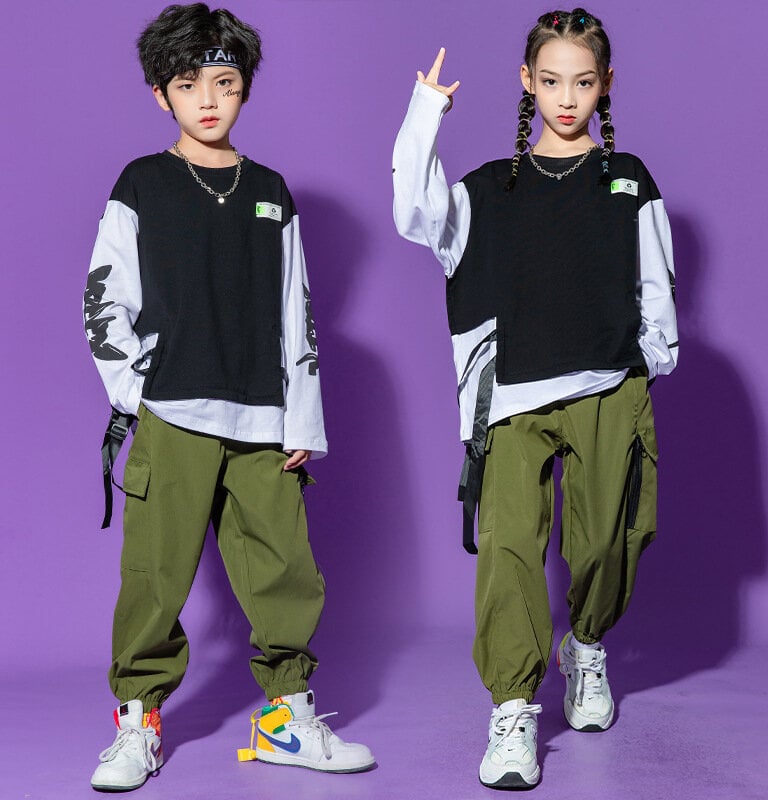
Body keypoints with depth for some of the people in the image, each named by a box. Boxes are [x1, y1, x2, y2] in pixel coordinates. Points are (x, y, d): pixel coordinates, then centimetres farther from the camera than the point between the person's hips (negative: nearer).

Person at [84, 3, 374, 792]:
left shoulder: (269, 194, 14)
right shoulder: (141, 187, 6)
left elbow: (295, 315, 13)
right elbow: (104, 301, 5)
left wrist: (303, 420, 7)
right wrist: (138, 390, -4)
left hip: (261, 423, 3)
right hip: (171, 420, -3)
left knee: (286, 572, 1)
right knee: (155, 574, -4)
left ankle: (287, 713, 16)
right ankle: (138, 721, 10)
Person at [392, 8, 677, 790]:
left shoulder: (628, 183, 11)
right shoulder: (494, 189, 10)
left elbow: (654, 285, 12)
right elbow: (417, 216, -8)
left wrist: (655, 360, 8)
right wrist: (426, 113, -10)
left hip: (610, 393, 1)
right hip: (515, 400, -1)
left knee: (605, 541, 5)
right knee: (508, 542, -13)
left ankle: (587, 646, 36)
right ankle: (513, 713, -8)